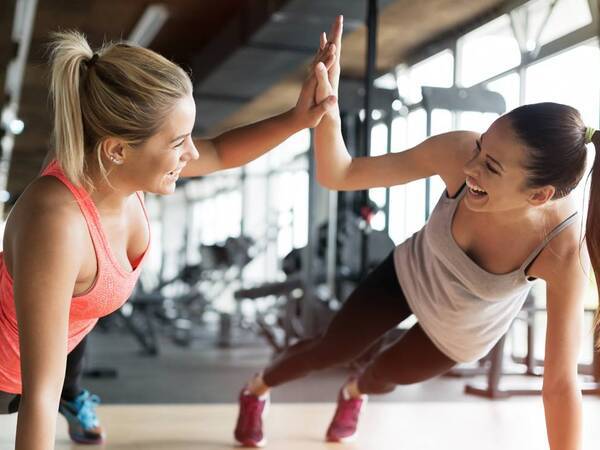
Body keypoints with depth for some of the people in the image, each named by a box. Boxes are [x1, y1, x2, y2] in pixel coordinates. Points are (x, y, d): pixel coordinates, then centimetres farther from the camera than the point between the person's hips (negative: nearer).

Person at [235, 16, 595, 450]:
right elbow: (337, 175, -31)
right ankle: (256, 390, 50)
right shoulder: (458, 152, -39)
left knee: (386, 374, 25)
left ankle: (354, 392, 66)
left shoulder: (562, 252, -42)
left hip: (462, 331, 0)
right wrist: (325, 104, -50)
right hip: (411, 274, 0)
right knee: (331, 350, 15)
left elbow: (561, 382, -38)